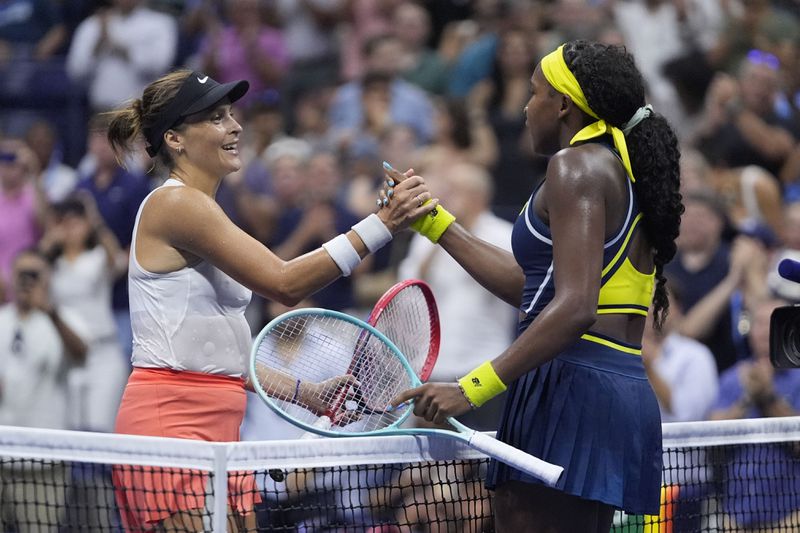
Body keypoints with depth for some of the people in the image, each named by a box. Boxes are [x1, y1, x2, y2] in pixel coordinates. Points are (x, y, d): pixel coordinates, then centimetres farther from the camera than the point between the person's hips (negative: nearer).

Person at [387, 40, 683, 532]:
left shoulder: (577, 164, -7)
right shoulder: (624, 171, 21)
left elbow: (574, 309, -19)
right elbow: (531, 286, 25)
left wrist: (472, 389, -21)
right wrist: (433, 221, 31)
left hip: (571, 386, -10)